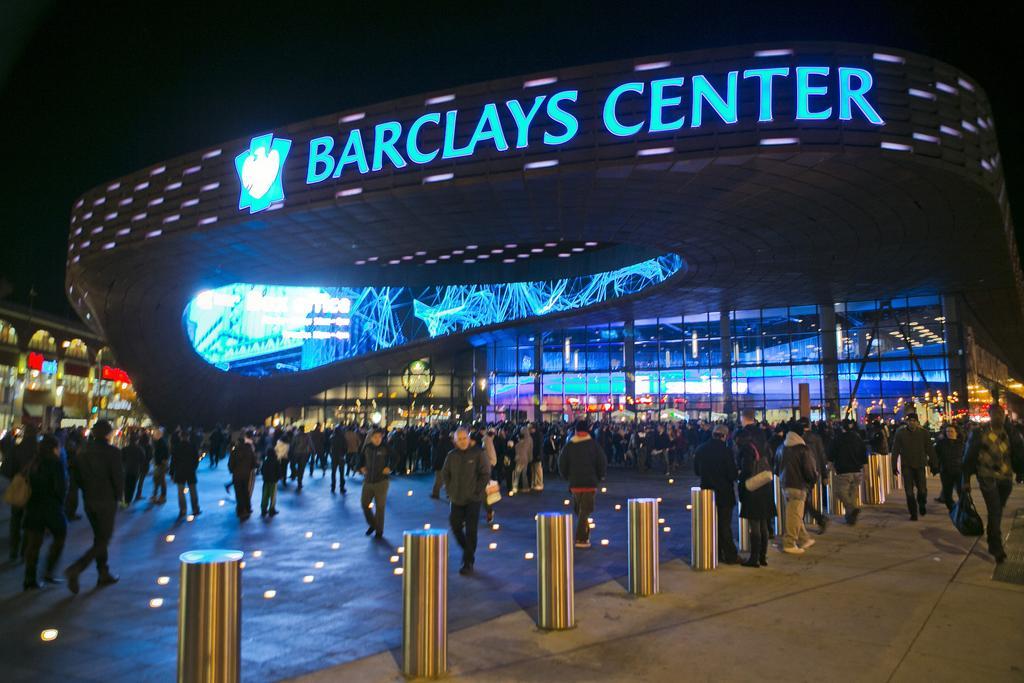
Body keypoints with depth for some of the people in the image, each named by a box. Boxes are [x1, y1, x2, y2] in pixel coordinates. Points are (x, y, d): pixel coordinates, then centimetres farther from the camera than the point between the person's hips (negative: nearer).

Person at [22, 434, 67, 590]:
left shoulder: (33, 463, 6)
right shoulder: (55, 463, -13)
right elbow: (60, 487, -16)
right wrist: (60, 501, 2)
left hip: (32, 506, 6)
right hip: (51, 506, -6)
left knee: (33, 543, 9)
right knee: (60, 536, 12)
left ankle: (30, 579, 10)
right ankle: (49, 572, 7)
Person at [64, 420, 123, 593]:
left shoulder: (83, 450, 1)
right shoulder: (112, 452, -16)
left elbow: (78, 475, 6)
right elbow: (118, 477, -16)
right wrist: (119, 495, 2)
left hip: (89, 500, 6)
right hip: (107, 500, -6)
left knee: (99, 536, 19)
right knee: (103, 539, 3)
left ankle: (104, 574, 26)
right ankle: (76, 569, -15)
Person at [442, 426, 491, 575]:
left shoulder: (478, 453, -8)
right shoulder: (452, 455, 3)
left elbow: (485, 474, -7)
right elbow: (445, 473, 14)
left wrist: (477, 492, -10)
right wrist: (449, 490, 5)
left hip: (472, 499, -4)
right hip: (456, 499, 4)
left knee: (470, 531, -2)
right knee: (455, 526, 10)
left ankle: (468, 563, 8)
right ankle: (467, 550, 35)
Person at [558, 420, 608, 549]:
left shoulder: (568, 446, 2)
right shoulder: (593, 444, -4)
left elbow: (562, 463, 3)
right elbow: (602, 462, -4)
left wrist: (567, 477, 16)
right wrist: (599, 476, 10)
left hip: (574, 483, 3)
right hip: (590, 482, -2)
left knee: (578, 509, 18)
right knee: (585, 510, 0)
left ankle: (584, 534, 26)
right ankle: (580, 539, -5)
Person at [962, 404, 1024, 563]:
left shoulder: (1010, 434, 5)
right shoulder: (979, 433, -5)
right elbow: (969, 457, -3)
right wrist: (966, 481, -4)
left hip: (1006, 479, 4)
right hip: (988, 478, -4)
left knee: (997, 511, 15)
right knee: (995, 512, -9)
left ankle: (993, 542, 33)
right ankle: (997, 549, -2)